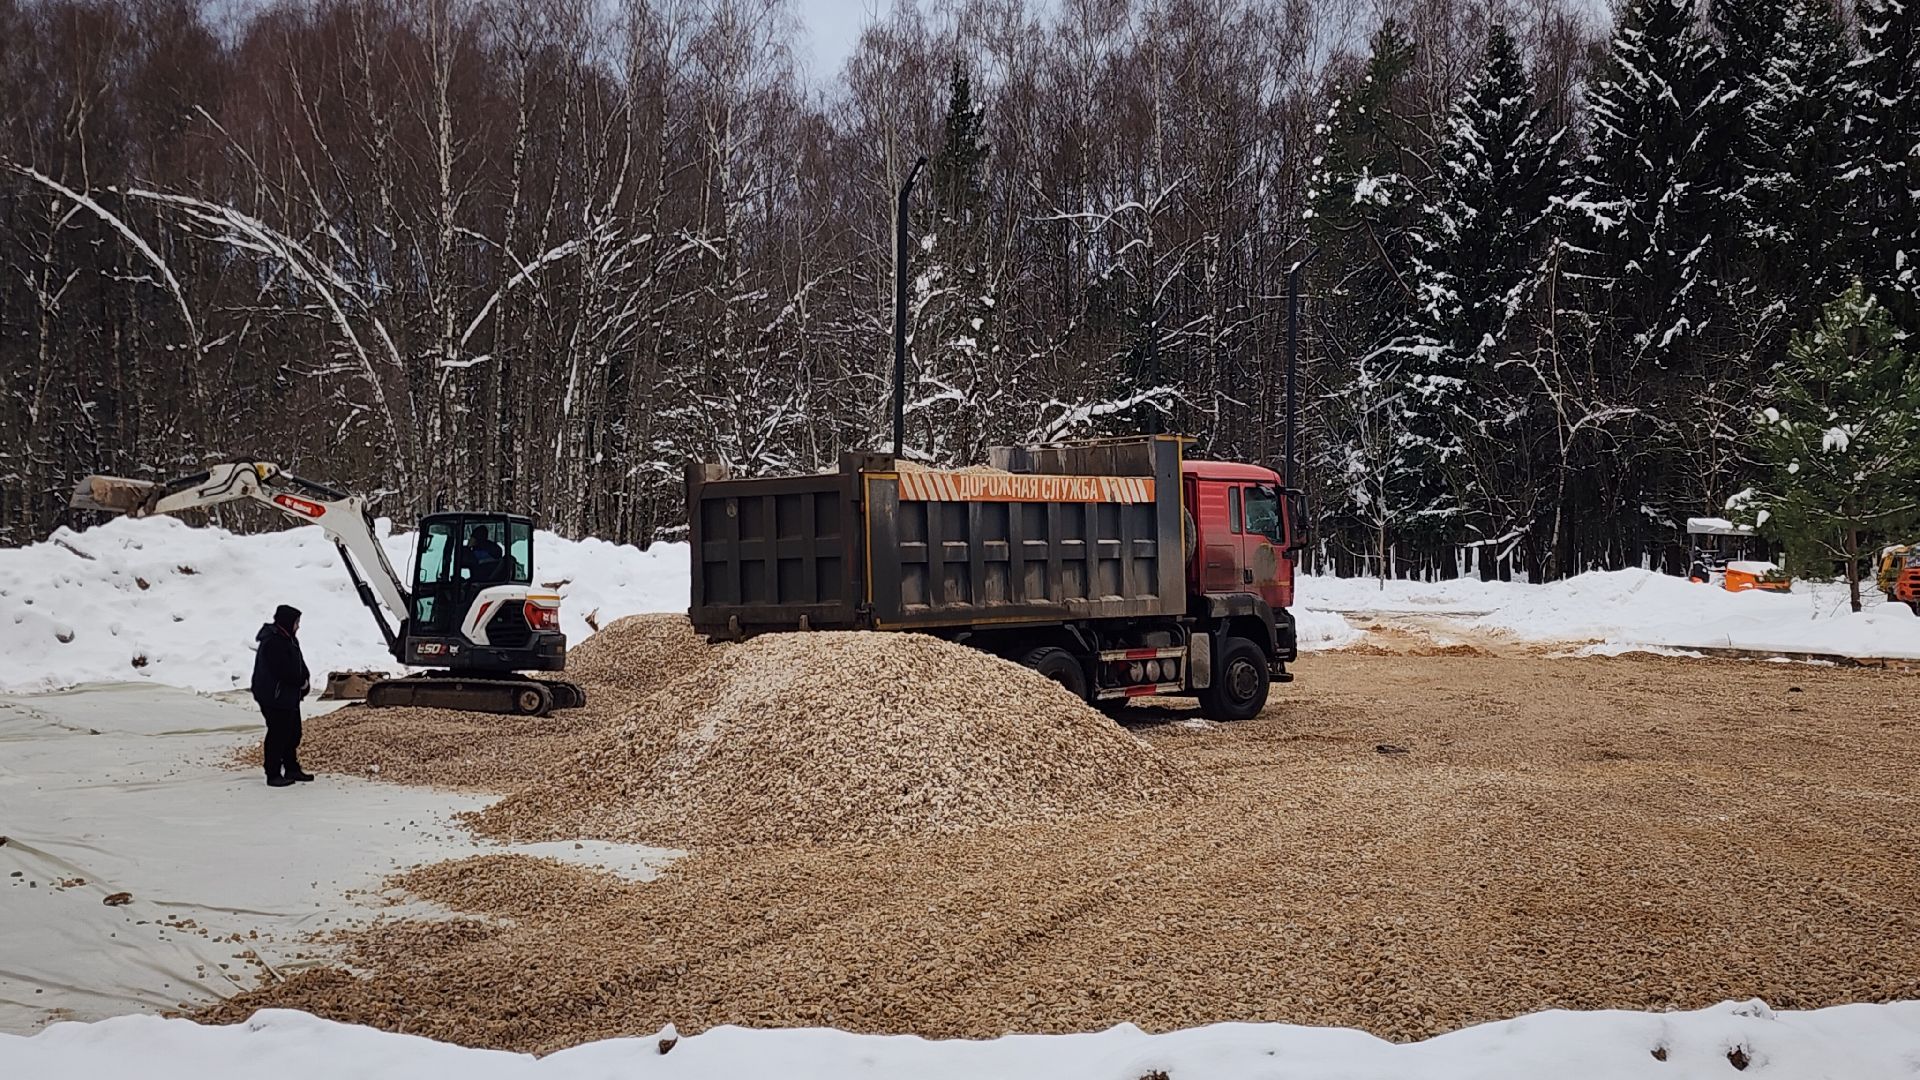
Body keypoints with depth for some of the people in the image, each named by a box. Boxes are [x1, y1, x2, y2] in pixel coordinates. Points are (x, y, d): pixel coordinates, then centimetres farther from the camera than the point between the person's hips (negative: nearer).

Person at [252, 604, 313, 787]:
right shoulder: (273, 642, -22)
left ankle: (292, 769, 27)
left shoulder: (288, 638, 10)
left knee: (293, 733, 16)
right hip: (275, 697, -10)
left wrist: (305, 680, -4)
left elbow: (299, 663, 13)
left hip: (290, 695, 10)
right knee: (277, 734, -5)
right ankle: (273, 775, 1)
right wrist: (301, 682, -10)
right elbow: (284, 671, -26)